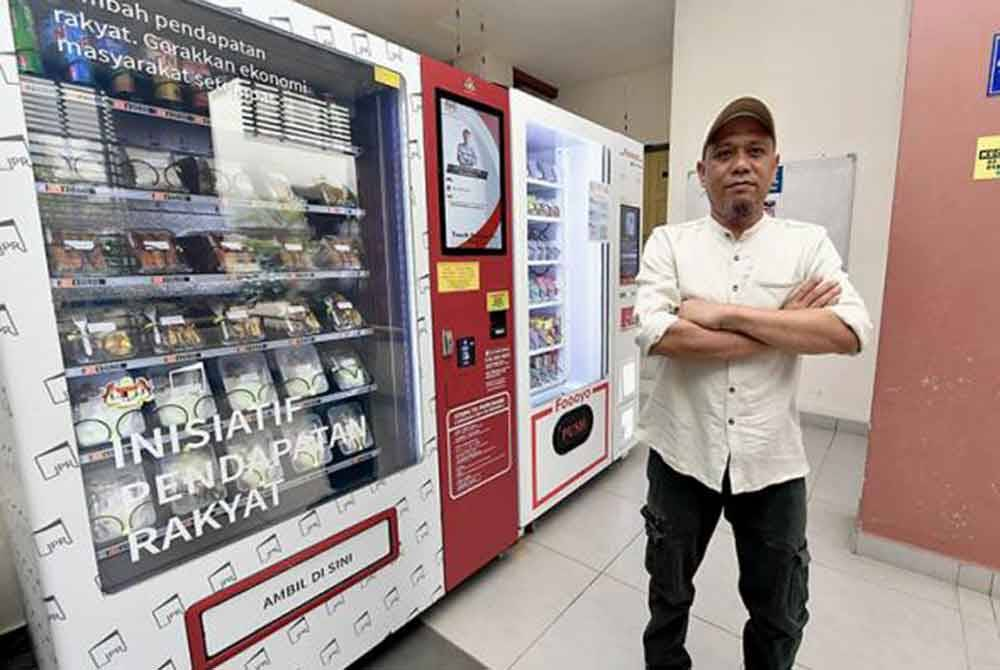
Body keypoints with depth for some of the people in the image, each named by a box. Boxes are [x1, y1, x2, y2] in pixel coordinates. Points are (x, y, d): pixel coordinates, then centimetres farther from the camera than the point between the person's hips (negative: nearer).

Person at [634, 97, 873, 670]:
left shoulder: (809, 243, 0)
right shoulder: (669, 242, -5)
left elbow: (853, 332, -16)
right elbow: (656, 334, -21)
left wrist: (725, 314, -22)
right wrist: (786, 327, -16)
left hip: (772, 459, 1)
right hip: (684, 452, 0)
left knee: (780, 614, 23)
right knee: (669, 592, 23)